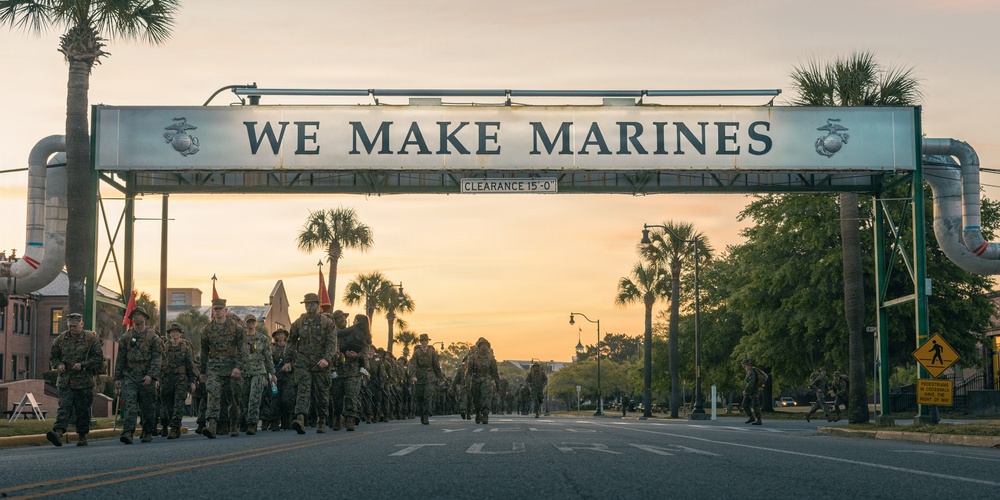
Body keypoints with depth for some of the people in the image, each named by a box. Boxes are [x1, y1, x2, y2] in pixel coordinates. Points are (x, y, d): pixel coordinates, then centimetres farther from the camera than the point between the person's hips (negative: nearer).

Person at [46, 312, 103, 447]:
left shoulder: (91, 339, 1)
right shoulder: (61, 339, 10)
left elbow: (99, 358, -1)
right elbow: (53, 357, 17)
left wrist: (83, 364, -12)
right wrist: (58, 365, -5)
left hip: (84, 381, -1)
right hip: (65, 380, 1)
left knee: (82, 409, 5)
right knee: (64, 406, -12)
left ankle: (82, 436, 15)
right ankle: (58, 432, -25)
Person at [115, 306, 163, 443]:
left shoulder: (153, 337, 1)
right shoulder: (126, 337, 10)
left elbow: (157, 358, -5)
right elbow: (121, 358, 13)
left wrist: (151, 375, -18)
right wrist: (117, 377, 8)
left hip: (146, 378, -1)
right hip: (129, 376, 1)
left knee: (147, 407, 7)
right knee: (130, 405, -13)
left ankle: (148, 433, 21)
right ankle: (127, 432, -22)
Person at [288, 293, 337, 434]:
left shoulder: (327, 322, -1)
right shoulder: (299, 323, 7)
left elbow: (332, 343, -10)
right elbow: (290, 341, 18)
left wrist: (326, 359, -24)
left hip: (321, 364, -1)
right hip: (303, 363, 1)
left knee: (322, 394, 7)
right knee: (303, 390, -16)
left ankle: (321, 421, 21)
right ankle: (300, 419, -31)